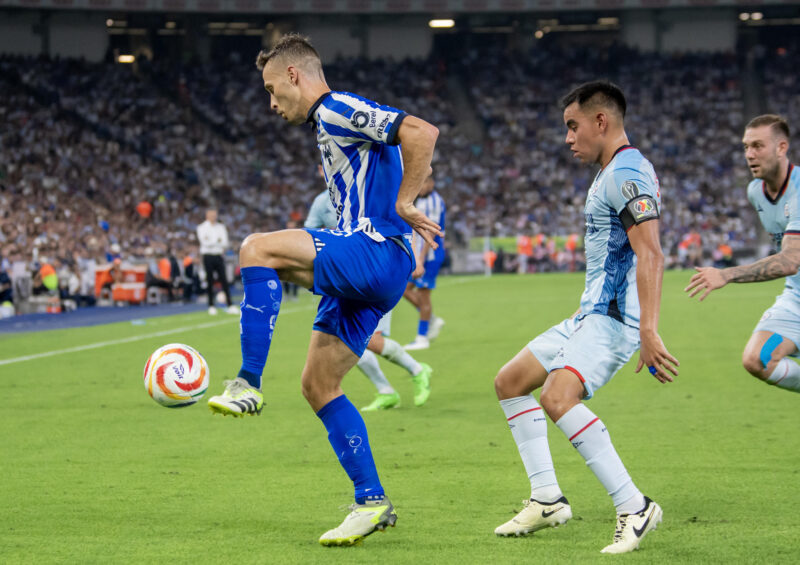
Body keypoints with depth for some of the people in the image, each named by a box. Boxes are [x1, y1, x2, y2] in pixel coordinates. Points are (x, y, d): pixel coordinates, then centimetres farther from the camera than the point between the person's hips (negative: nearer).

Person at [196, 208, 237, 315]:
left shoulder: (221, 227, 12)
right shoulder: (202, 228, 1)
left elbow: (225, 243, 2)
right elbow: (205, 242, -12)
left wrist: (211, 242, -10)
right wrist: (218, 241, -11)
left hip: (218, 255, 3)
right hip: (208, 257, -3)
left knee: (224, 280, -3)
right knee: (210, 282, -1)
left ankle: (230, 305, -5)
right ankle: (211, 306, 5)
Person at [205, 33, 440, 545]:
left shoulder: (339, 110, -7)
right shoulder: (330, 123, 25)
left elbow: (422, 132, -21)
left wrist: (403, 204, -17)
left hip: (377, 254, -11)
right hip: (362, 272, 11)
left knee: (258, 249, -22)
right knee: (318, 384, 8)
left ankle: (248, 385, -21)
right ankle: (372, 502, 9)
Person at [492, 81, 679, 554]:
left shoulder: (625, 174, -14)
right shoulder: (614, 173, 20)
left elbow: (650, 255, -25)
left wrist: (649, 332, -33)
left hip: (613, 317, -11)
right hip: (593, 314, 11)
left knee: (558, 398, -28)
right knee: (510, 382, 13)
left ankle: (635, 507, -22)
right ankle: (547, 500, 13)